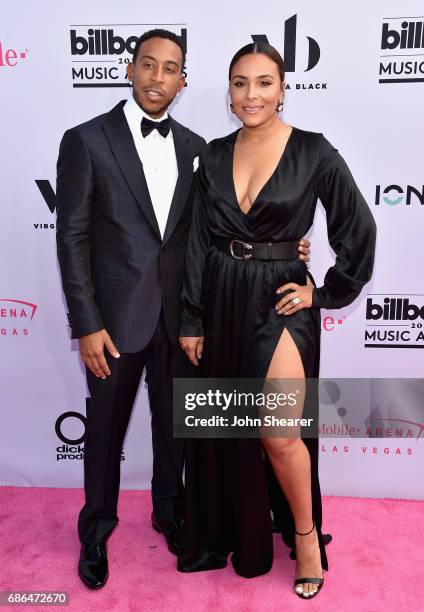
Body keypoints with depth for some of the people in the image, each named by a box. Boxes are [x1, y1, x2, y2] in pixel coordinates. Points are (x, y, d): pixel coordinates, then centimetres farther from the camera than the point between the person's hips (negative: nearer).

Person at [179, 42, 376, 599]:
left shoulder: (313, 152, -6)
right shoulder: (216, 153, 5)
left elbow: (359, 231, -2)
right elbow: (198, 242, 3)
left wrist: (324, 292, -4)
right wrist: (192, 320, 1)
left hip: (279, 302, -4)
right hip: (221, 304, 4)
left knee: (279, 433, -7)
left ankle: (305, 533, 24)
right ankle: (232, 529, 38)